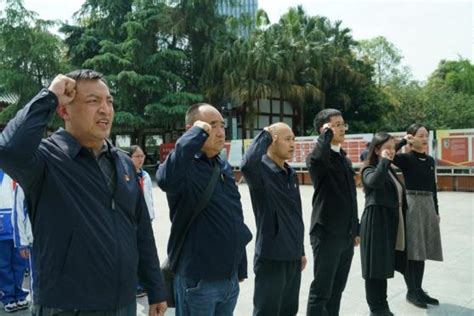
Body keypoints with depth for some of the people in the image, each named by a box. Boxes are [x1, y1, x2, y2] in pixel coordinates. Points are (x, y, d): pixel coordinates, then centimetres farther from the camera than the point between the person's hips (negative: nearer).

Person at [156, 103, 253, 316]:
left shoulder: (225, 167, 9)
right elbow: (165, 179, -40)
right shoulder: (185, 166, -14)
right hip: (198, 280, -7)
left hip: (229, 278, 7)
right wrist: (196, 135, -28)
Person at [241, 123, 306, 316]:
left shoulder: (291, 174, 10)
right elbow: (247, 164, -39)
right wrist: (265, 135, -23)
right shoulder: (261, 170, -13)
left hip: (293, 257, 8)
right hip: (271, 257, -8)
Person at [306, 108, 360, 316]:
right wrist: (327, 133, -20)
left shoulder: (345, 160, 16)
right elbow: (318, 157, -38)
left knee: (336, 290, 17)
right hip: (327, 233, -8)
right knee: (321, 291, 0)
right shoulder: (317, 158, -10)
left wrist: (355, 230, 19)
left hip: (346, 235, 8)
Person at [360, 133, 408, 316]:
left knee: (384, 266, 15)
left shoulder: (390, 171, 16)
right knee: (376, 267, 1)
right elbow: (374, 181, -34)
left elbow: (398, 198, 19)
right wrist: (384, 161, -23)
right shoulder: (370, 169, -8)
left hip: (391, 224, 8)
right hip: (376, 223, -8)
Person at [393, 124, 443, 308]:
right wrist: (403, 141, -16)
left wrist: (436, 211, 16)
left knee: (422, 249, 11)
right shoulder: (406, 159, -6)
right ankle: (411, 291, 9)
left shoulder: (430, 160, 12)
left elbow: (433, 187, 16)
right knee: (412, 249, -1)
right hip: (412, 204, -6)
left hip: (428, 205, 7)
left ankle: (418, 289, 21)